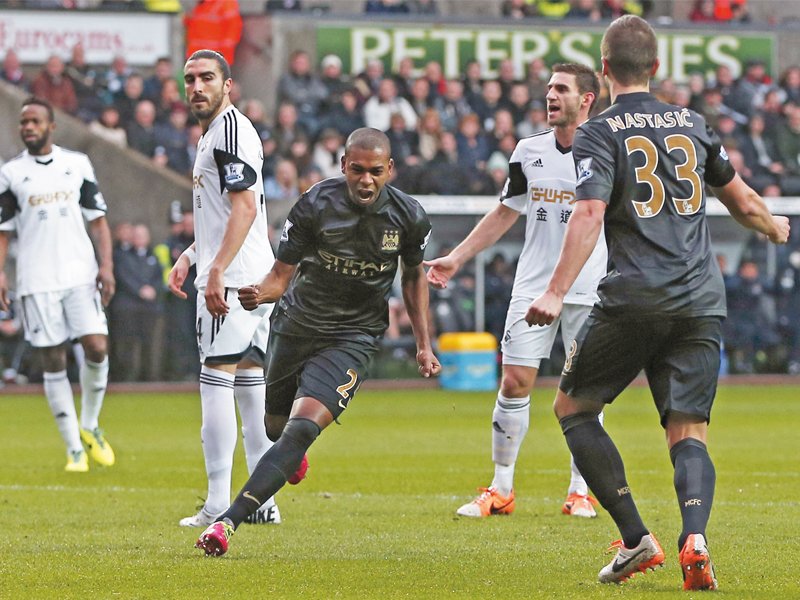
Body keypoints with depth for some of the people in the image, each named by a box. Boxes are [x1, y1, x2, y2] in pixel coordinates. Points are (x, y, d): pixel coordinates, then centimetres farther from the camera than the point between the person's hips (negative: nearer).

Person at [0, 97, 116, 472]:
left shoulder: (77, 164, 9)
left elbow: (98, 219, 10)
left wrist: (106, 265, 0)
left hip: (80, 273, 1)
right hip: (36, 282, -1)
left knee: (97, 348, -12)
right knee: (53, 363, -1)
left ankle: (90, 426, 12)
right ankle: (74, 449, 5)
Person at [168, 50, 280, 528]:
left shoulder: (230, 127, -11)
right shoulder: (215, 132, 21)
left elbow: (245, 206, -20)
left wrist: (217, 271, -25)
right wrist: (189, 257, 22)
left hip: (232, 279, -11)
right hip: (255, 276, 11)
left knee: (217, 380, -11)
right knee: (249, 379, 10)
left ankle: (218, 504, -13)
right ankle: (263, 501, 12)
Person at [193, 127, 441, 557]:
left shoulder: (408, 216, -10)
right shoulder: (315, 205, -16)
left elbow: (413, 275, 10)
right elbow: (282, 273, -12)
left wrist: (423, 344, 8)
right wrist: (260, 293, -35)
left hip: (352, 338, -2)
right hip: (295, 324, 2)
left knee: (302, 427, -23)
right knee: (276, 427, 18)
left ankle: (229, 521, -30)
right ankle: (294, 457, 59)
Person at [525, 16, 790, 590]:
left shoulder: (598, 134, -1)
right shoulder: (693, 125, 13)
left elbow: (590, 213, -16)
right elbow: (743, 202, 23)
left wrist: (556, 292, -21)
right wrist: (774, 227, 45)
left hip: (634, 300, -4)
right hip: (702, 301, 4)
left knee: (573, 407, 13)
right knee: (689, 433, 5)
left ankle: (636, 538, 2)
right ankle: (694, 538, -23)